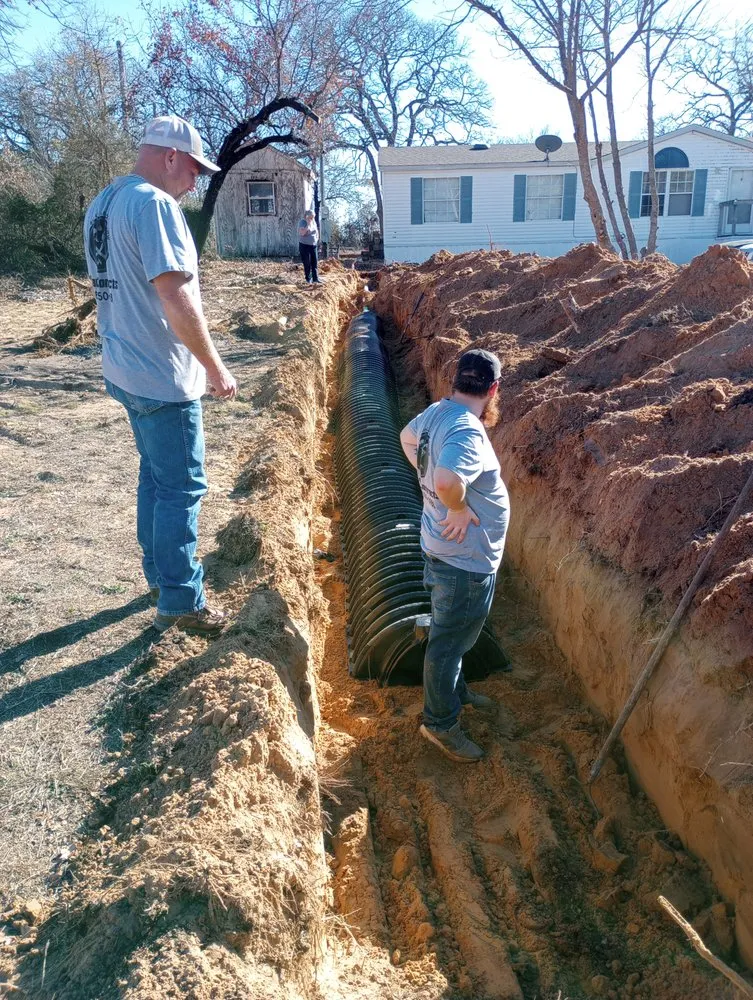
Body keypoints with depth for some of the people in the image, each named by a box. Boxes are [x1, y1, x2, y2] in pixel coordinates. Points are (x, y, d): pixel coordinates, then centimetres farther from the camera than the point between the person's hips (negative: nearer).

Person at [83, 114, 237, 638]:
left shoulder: (102, 204, 13)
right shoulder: (155, 204, -18)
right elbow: (177, 298, -24)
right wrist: (215, 366, -15)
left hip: (125, 368, 10)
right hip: (162, 376, -10)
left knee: (156, 477, 20)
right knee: (181, 487, 0)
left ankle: (161, 574, 33)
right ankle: (180, 602, 9)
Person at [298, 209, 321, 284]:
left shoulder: (314, 222, 6)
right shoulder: (302, 222, -13)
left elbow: (316, 231, 21)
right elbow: (302, 233, -28)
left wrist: (317, 239, 9)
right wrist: (308, 224, -26)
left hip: (313, 245, 5)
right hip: (304, 245, -5)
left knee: (314, 263, 2)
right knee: (307, 263, 1)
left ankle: (315, 279, 4)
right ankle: (308, 279, 12)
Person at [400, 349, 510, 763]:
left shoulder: (438, 411, 0)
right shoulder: (468, 431, -30)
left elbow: (408, 437, 21)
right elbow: (448, 481, -47)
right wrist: (458, 508, -27)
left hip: (446, 550, 10)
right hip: (465, 561, -9)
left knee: (454, 633, 27)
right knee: (449, 641, 8)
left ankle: (454, 690, 48)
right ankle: (439, 722, 26)